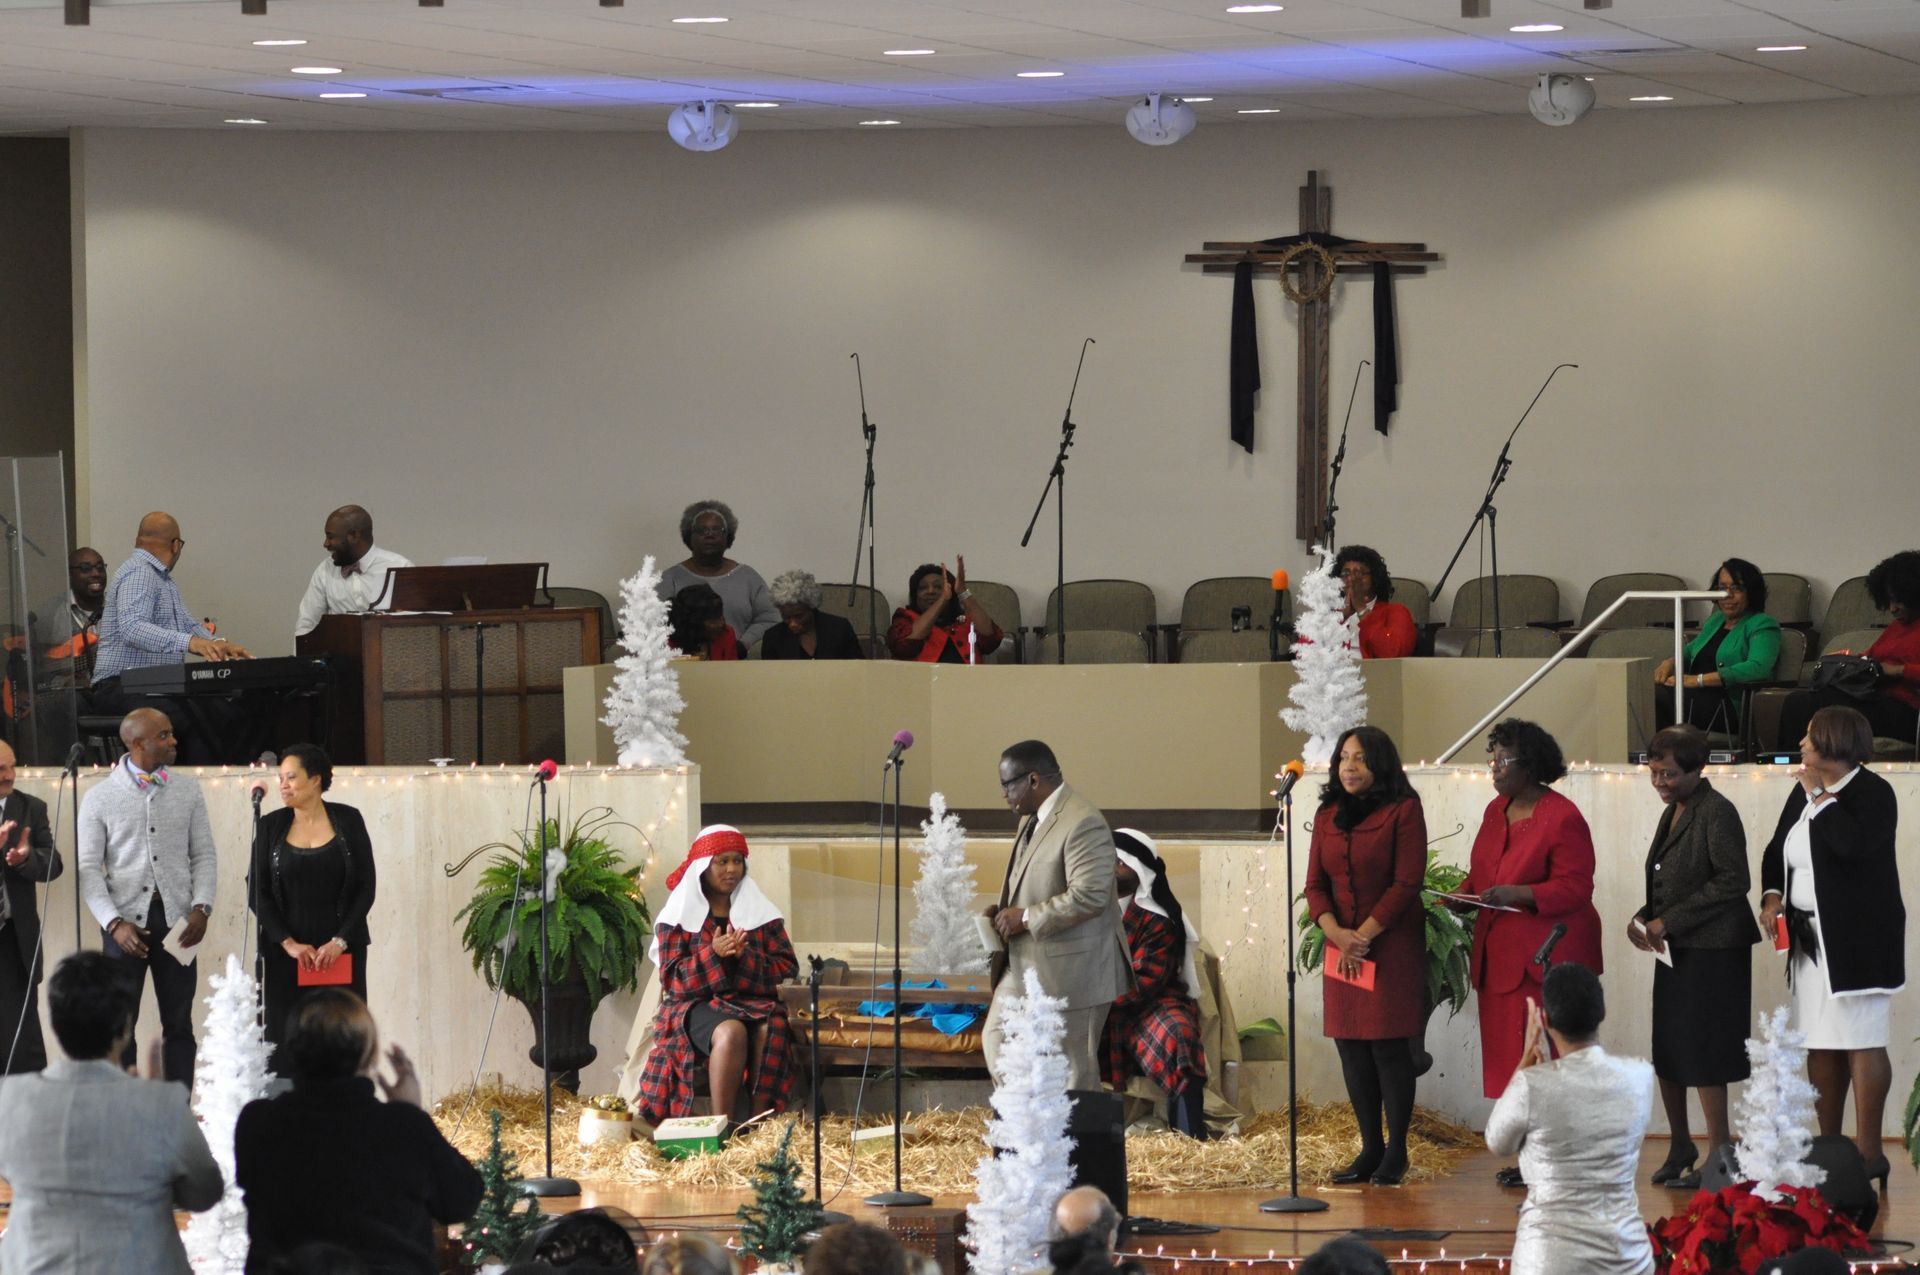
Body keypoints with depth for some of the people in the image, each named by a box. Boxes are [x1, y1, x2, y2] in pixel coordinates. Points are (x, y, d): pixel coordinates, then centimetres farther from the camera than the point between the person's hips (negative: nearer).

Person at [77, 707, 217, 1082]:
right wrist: (114, 923, -13)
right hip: (126, 920, -2)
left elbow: (204, 855, 9)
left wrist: (201, 907, -7)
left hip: (176, 920, 2)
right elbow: (89, 868, -2)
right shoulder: (99, 797, -1)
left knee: (178, 1022, 6)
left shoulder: (188, 790, 7)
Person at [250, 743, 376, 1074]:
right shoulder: (271, 826, 4)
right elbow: (257, 894, 2)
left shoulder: (347, 820, 1)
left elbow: (366, 888, 1)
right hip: (286, 956, 1)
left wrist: (340, 941, -9)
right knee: (285, 1041, -4)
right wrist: (289, 944, -8)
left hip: (340, 953, -1)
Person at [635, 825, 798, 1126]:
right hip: (696, 1003, -2)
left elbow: (786, 966, 5)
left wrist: (744, 956, -14)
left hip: (752, 1000, 2)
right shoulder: (678, 916, 5)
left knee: (771, 1030, -33)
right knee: (730, 1031, -37)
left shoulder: (761, 912, 11)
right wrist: (713, 954, -19)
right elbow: (672, 978, -2)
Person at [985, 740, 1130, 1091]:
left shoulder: (1082, 824, -20)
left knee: (1074, 1068, -1)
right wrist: (1006, 911, 6)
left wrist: (1026, 918, -21)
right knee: (997, 1039, 13)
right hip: (1026, 964, 10)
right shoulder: (1033, 818, 12)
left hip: (1070, 969, -10)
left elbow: (1088, 897, -27)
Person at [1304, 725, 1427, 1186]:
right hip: (1341, 945, 6)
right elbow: (1315, 884, 8)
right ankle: (1370, 1149, 13)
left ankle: (1396, 1152, 2)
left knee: (1389, 1045, -5)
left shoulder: (1403, 811, -5)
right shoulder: (1329, 815, 12)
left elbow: (1407, 883, -11)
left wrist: (1364, 934, -14)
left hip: (1393, 945, -6)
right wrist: (1337, 933, -9)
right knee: (1351, 1046, 5)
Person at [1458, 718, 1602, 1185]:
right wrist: (1464, 895, 2)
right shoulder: (1496, 811, 14)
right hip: (1502, 955, 8)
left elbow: (1574, 888, -16)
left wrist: (1517, 895, -26)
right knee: (1513, 1058, 8)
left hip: (1547, 956, -8)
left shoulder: (1563, 818, -12)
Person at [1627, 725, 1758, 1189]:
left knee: (1702, 1054, -6)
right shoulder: (1673, 814, 15)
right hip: (1674, 951, 8)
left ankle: (1719, 1152, 2)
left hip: (1712, 953, -8)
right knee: (1668, 1053, 9)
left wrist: (1669, 921, -18)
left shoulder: (1717, 813, -13)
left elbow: (1733, 882, -19)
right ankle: (1680, 1146, 21)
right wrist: (1644, 918, 4)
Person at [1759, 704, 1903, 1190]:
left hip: (1858, 942, -8)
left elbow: (1852, 844, -28)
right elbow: (1776, 852, 22)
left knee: (1862, 1043, -8)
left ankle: (1868, 1151, -7)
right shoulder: (1802, 794, 13)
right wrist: (1772, 895, 4)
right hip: (1811, 939, 9)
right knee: (1820, 1045, 10)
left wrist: (1820, 795, -17)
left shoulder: (1873, 794, -11)